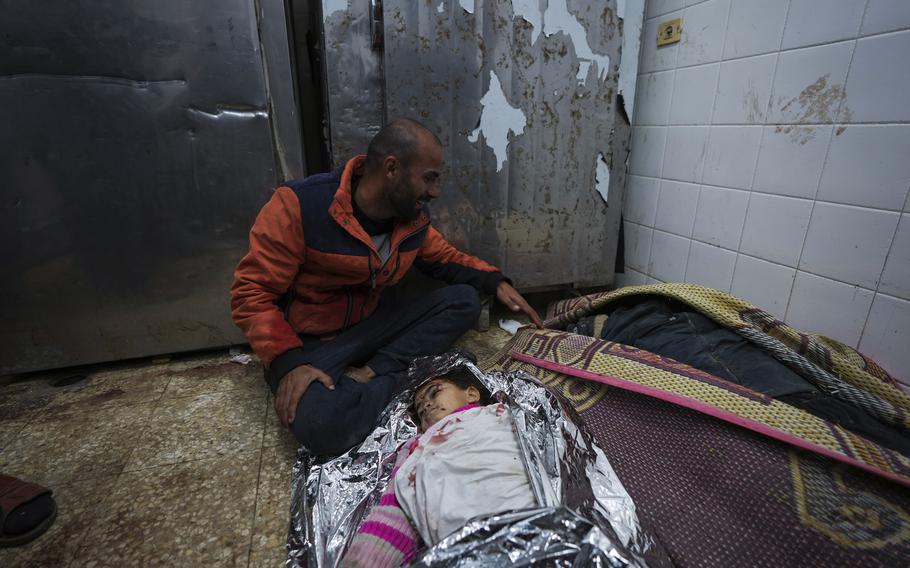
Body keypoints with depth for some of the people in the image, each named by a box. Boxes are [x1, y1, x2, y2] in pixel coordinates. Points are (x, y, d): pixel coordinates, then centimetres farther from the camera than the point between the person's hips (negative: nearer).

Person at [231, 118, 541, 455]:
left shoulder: (414, 217, -4)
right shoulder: (298, 206, -20)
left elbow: (444, 258, 14)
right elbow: (251, 292, -16)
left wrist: (495, 281, -2)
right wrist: (288, 362, -28)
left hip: (372, 323, 6)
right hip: (309, 341, -5)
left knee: (465, 301, -7)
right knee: (320, 425, -35)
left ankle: (374, 371, -16)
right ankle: (395, 375, -7)